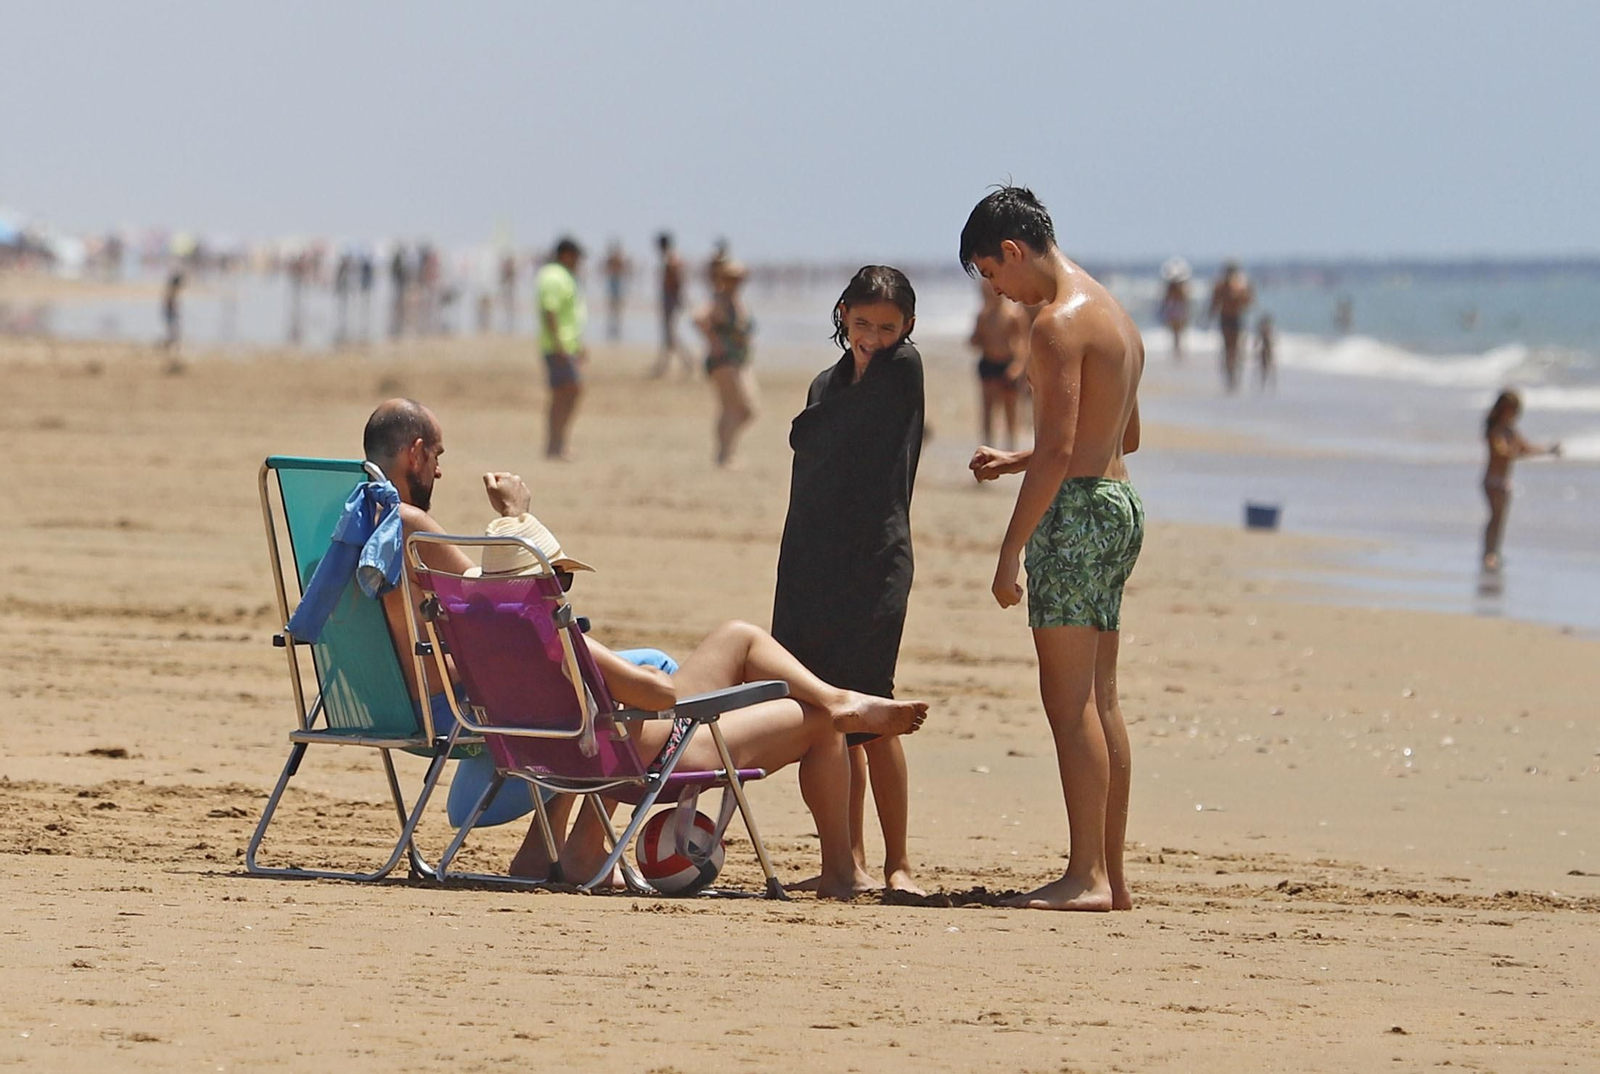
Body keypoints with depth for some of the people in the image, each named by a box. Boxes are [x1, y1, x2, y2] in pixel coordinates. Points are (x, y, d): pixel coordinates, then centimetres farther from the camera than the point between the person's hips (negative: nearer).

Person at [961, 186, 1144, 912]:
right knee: (1099, 701, 11)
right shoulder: (1113, 314, 17)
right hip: (1120, 504, 10)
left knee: (1069, 699, -9)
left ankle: (1086, 877, -12)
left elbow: (1059, 450, -20)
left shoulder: (1060, 323, -14)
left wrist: (1011, 551, -19)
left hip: (1076, 510, -10)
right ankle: (1112, 875, 12)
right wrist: (1016, 462, 28)